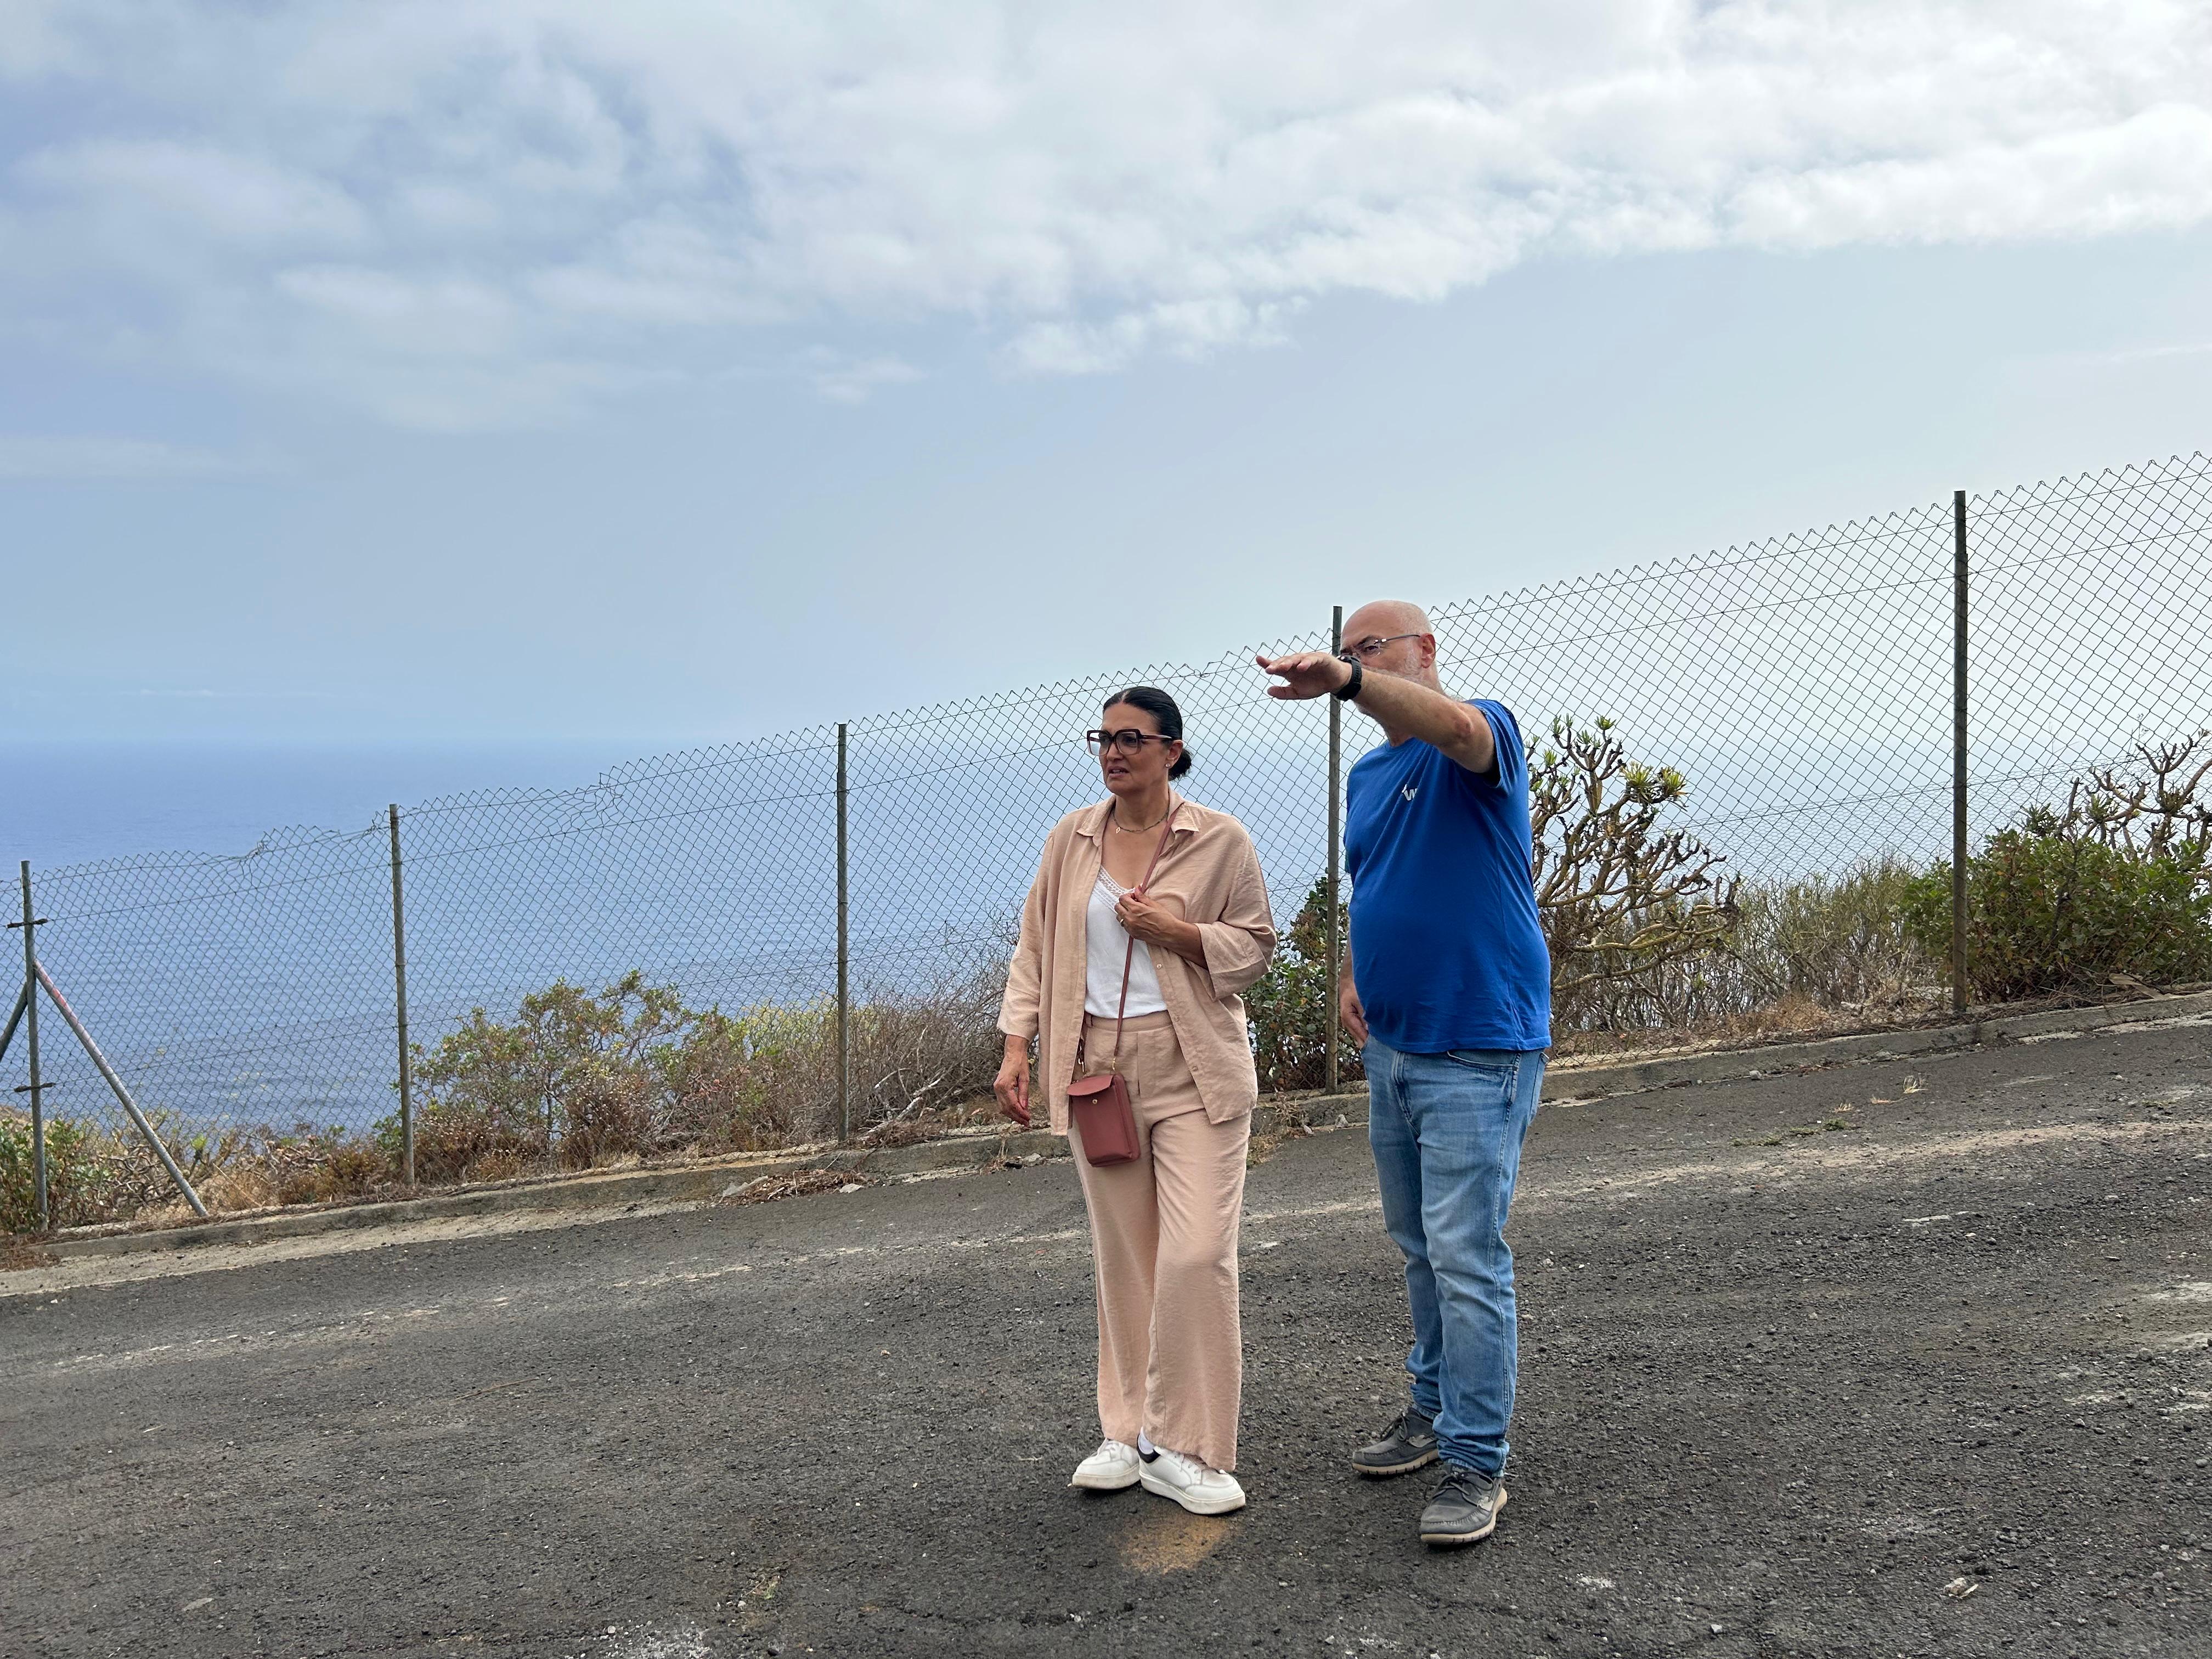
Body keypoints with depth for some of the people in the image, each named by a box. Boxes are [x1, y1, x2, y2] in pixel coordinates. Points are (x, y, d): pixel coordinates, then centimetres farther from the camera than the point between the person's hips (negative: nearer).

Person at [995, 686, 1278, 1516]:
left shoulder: (1220, 840, -2)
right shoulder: (1071, 839, 8)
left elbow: (1256, 944, 2)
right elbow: (1035, 948, 11)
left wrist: (1177, 932, -14)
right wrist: (1017, 1045, 2)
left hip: (1194, 1073, -3)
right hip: (1098, 1069, 4)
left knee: (1197, 1255, -10)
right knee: (1124, 1259, 10)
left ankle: (1182, 1447, 2)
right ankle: (1132, 1431, 22)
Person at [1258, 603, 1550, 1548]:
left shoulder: (1479, 738, -10)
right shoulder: (1365, 776, 15)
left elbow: (1451, 724, -36)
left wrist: (1345, 681, -50)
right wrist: (1351, 980, 7)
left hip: (1478, 1052, -8)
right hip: (1391, 1047, 8)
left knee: (1467, 1256, -8)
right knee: (1420, 1246, 18)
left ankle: (1476, 1463, 1)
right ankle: (1434, 1410, 33)